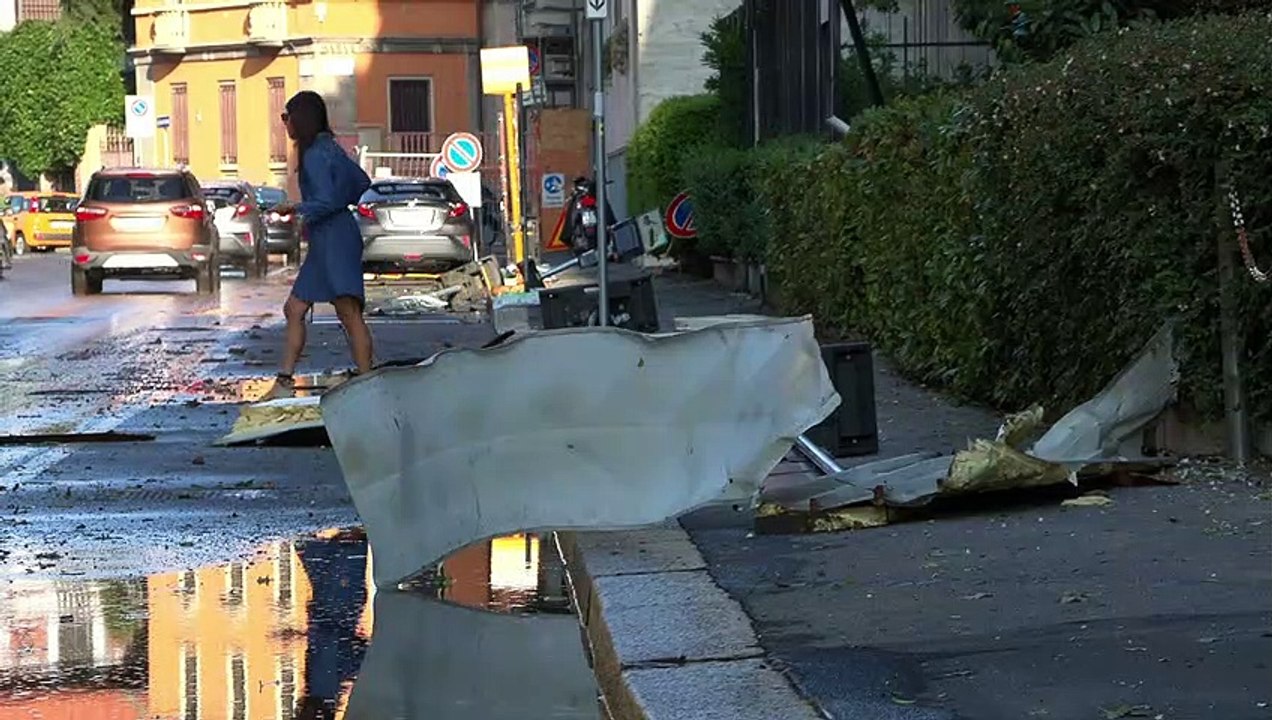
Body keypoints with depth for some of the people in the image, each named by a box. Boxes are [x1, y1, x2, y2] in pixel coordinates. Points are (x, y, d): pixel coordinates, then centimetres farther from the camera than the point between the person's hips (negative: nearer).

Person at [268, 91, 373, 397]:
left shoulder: (315, 156, -13)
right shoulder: (329, 148, 15)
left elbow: (326, 202, -20)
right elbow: (362, 183, 21)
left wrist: (294, 208, -8)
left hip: (334, 241, -11)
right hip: (324, 244, 11)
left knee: (349, 314, -13)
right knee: (294, 309, 12)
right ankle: (285, 380, 16)